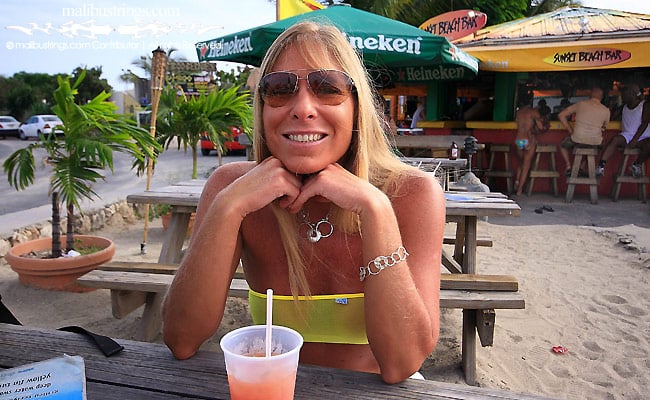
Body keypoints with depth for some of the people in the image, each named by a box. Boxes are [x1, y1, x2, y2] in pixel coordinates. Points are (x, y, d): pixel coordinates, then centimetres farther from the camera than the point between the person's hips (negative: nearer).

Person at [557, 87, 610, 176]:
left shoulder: (580, 104, 0)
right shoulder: (606, 110, 3)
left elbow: (561, 115, 1)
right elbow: (604, 128, 18)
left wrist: (571, 131, 4)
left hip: (577, 140, -1)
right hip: (595, 143, 2)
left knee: (562, 144, 33)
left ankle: (568, 167, 16)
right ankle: (581, 166, 29)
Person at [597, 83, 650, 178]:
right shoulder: (624, 106, 15)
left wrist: (635, 140, -19)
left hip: (642, 136, -4)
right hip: (627, 135, 4)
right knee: (615, 139, -29)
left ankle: (637, 164, -7)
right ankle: (601, 166, -42)